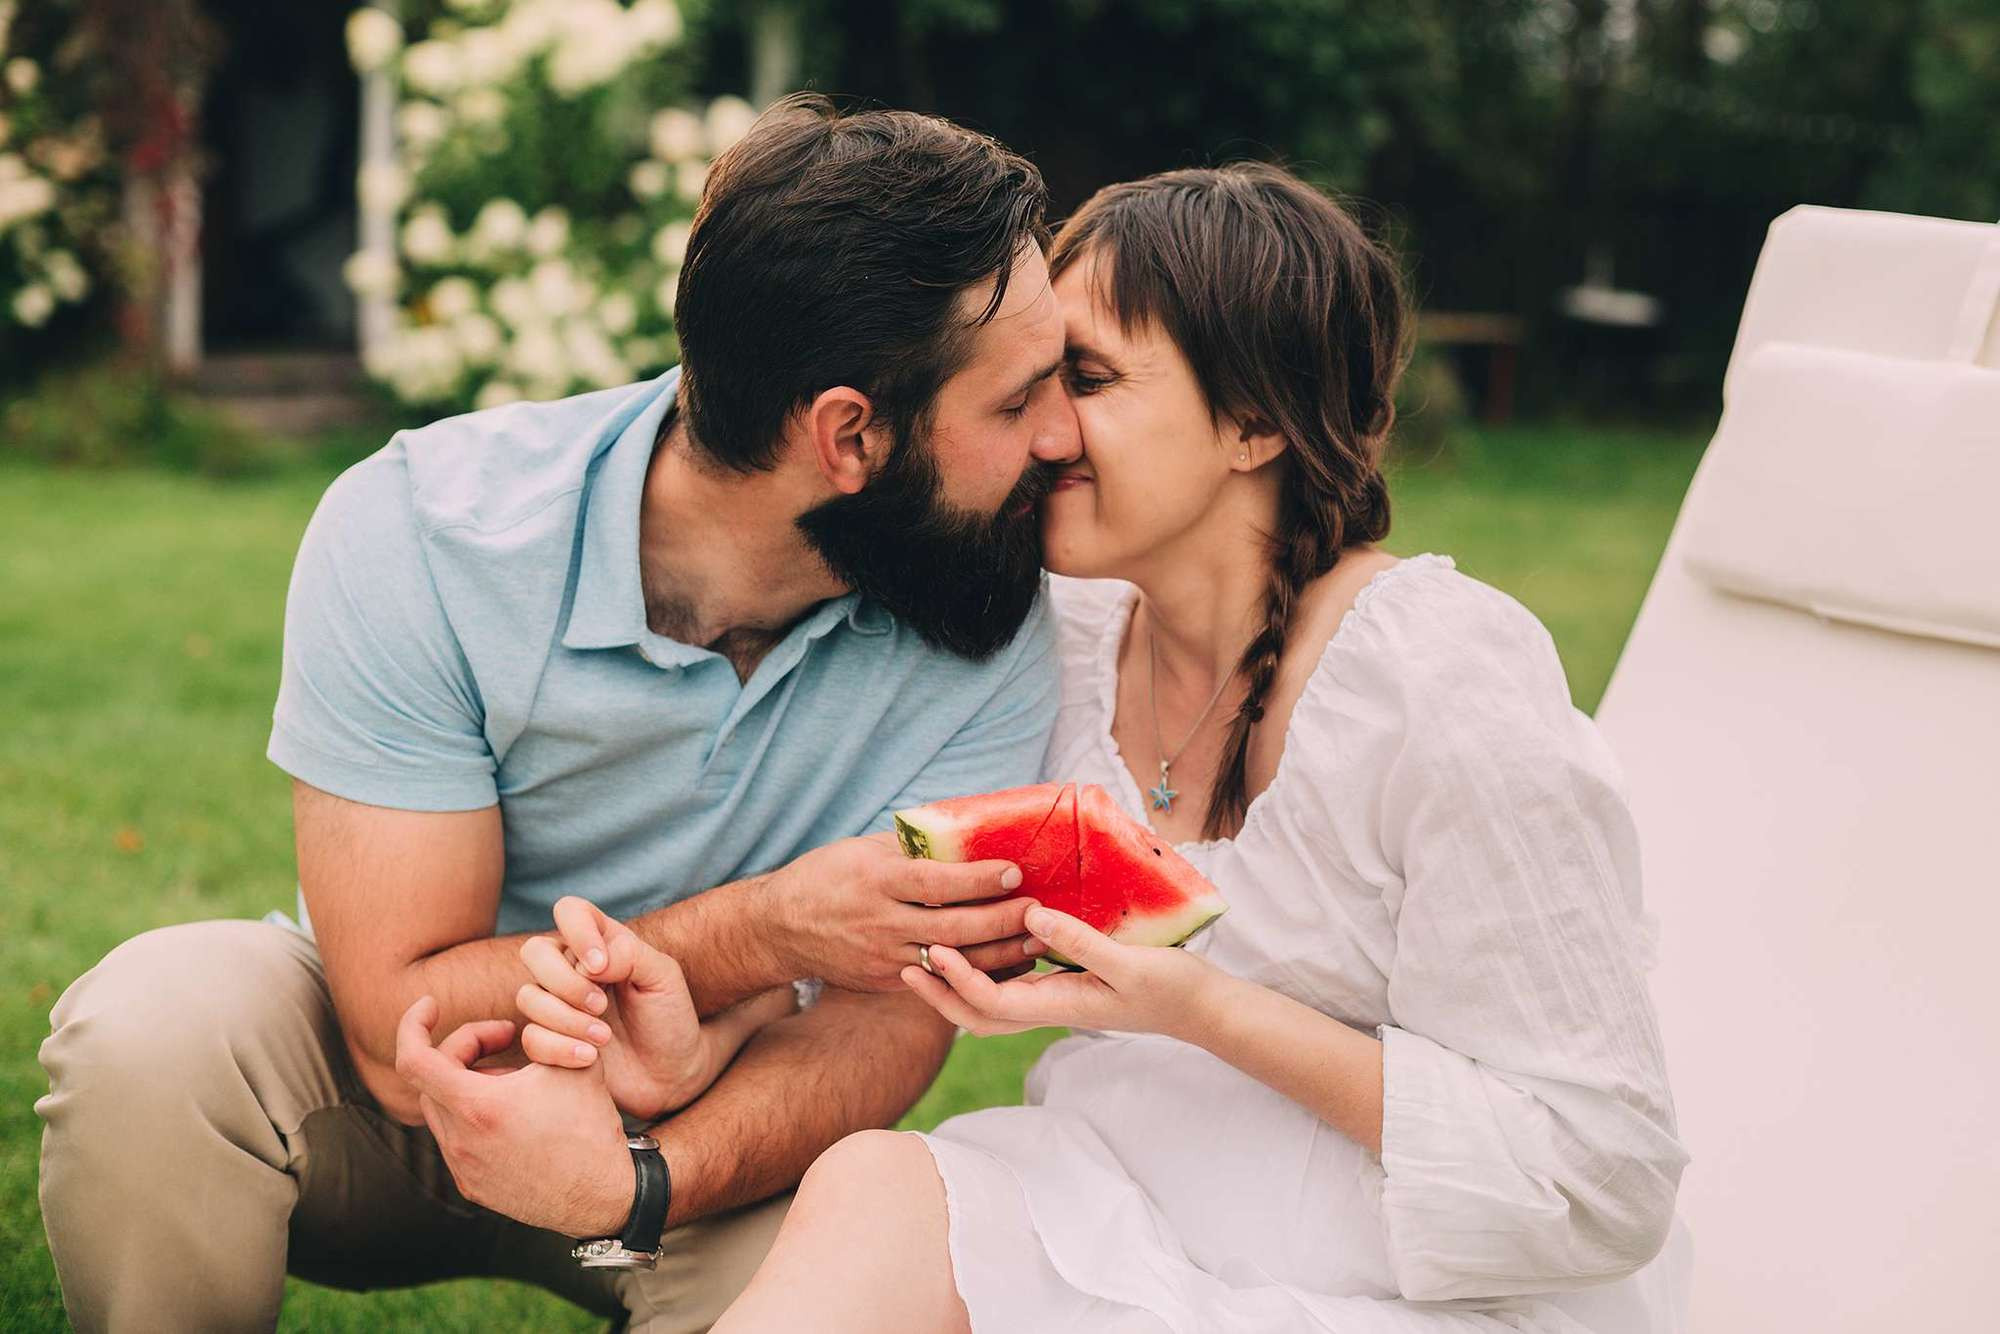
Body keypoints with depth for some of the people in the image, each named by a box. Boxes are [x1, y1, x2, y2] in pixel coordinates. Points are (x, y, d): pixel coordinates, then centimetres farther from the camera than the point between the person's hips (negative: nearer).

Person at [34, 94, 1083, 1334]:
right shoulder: (416, 533, -25)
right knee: (152, 1026, -32)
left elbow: (889, 1020, -21)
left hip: (703, 1117, 1)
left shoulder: (996, 604, -19)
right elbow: (402, 1028, -23)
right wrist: (758, 934, -35)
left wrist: (635, 1174, -41)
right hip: (388, 1093, -1)